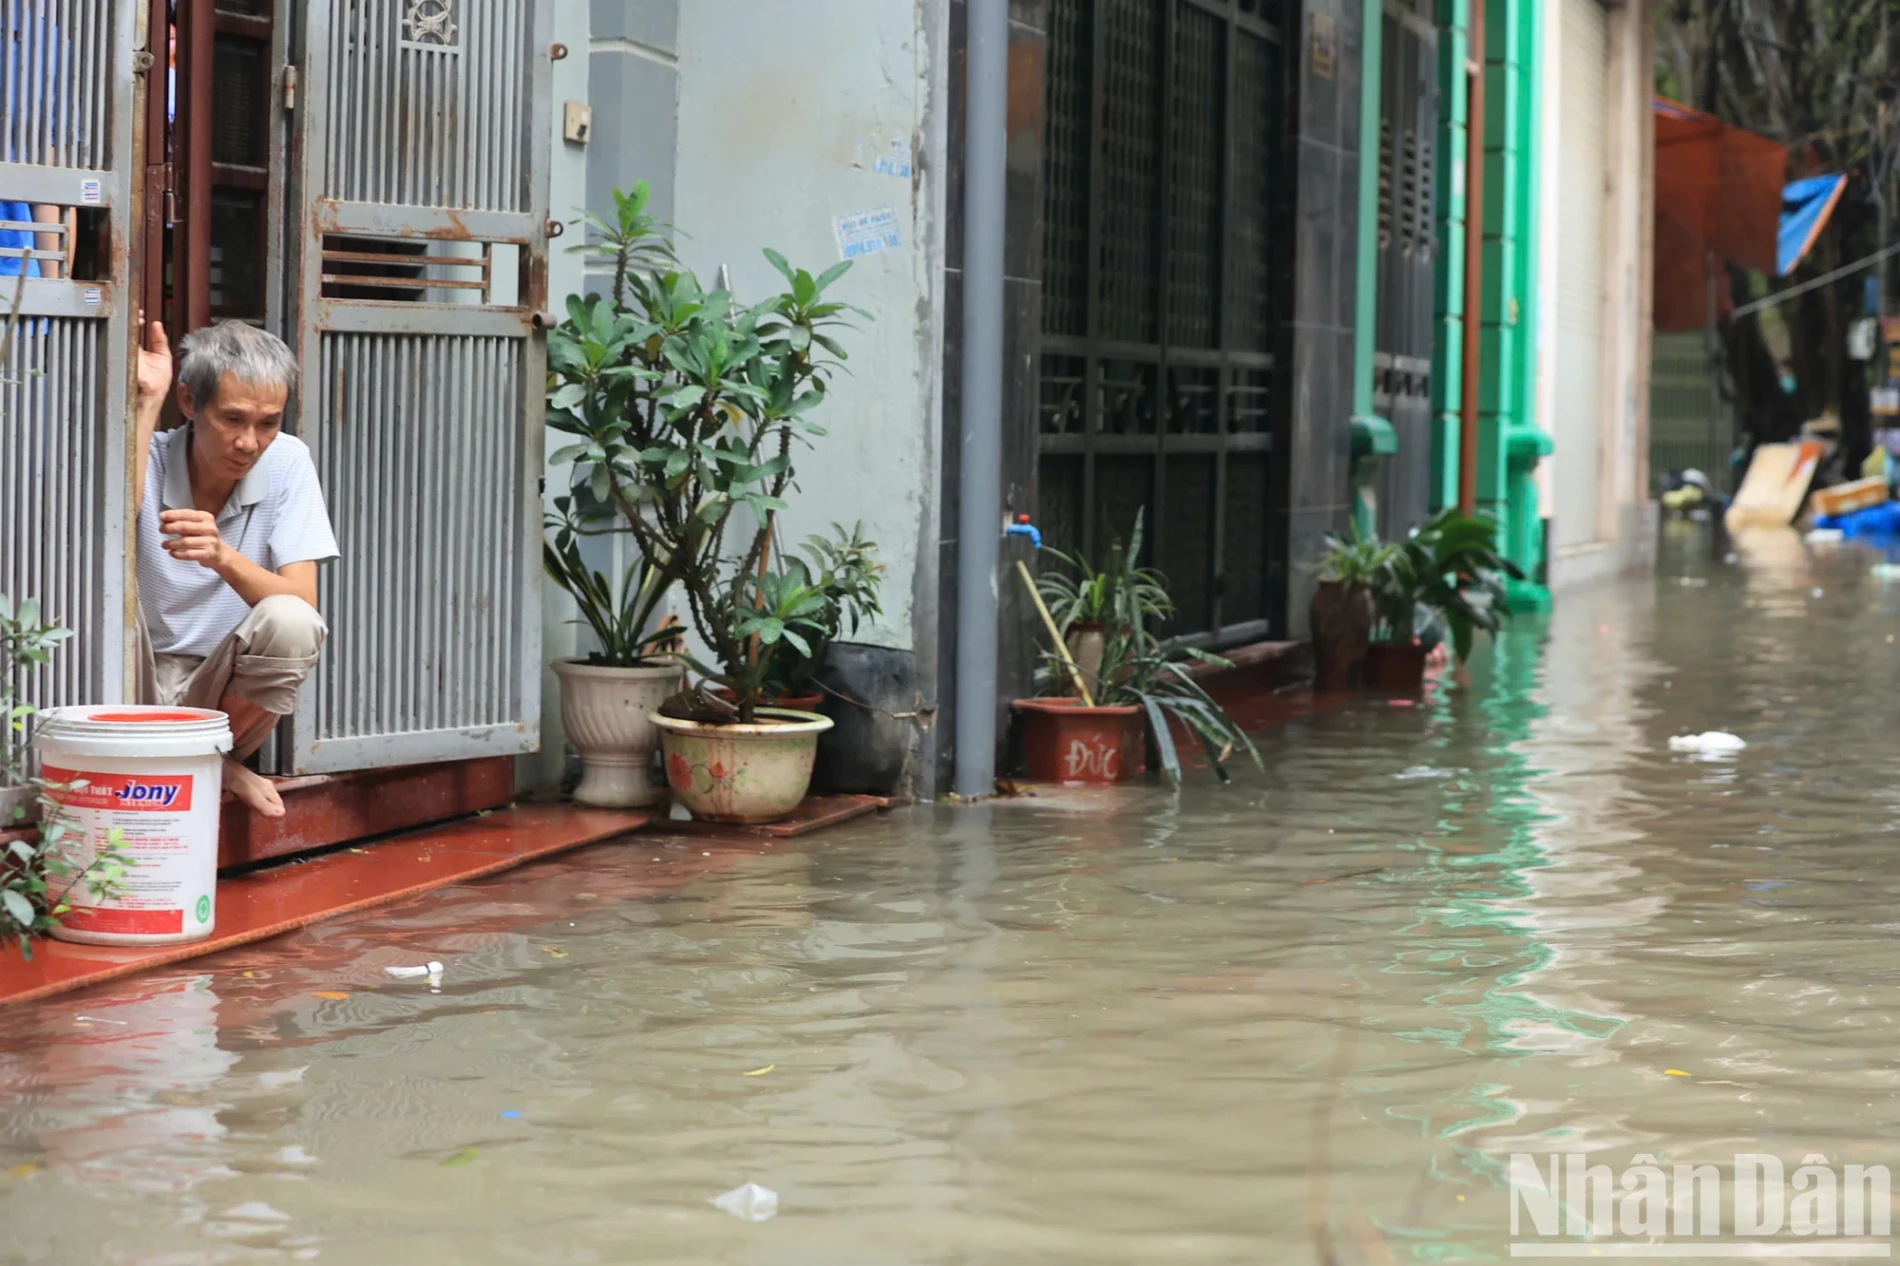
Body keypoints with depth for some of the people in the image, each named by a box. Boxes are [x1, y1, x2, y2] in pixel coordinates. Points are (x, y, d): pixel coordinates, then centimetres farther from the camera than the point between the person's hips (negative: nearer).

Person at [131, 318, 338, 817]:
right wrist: (145, 402, -27)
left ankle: (217, 761, -3)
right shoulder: (151, 458, -8)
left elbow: (302, 603, -14)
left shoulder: (286, 462, -5)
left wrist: (223, 557, -34)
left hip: (223, 694, 2)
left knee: (292, 624, -28)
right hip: (136, 690, -2)